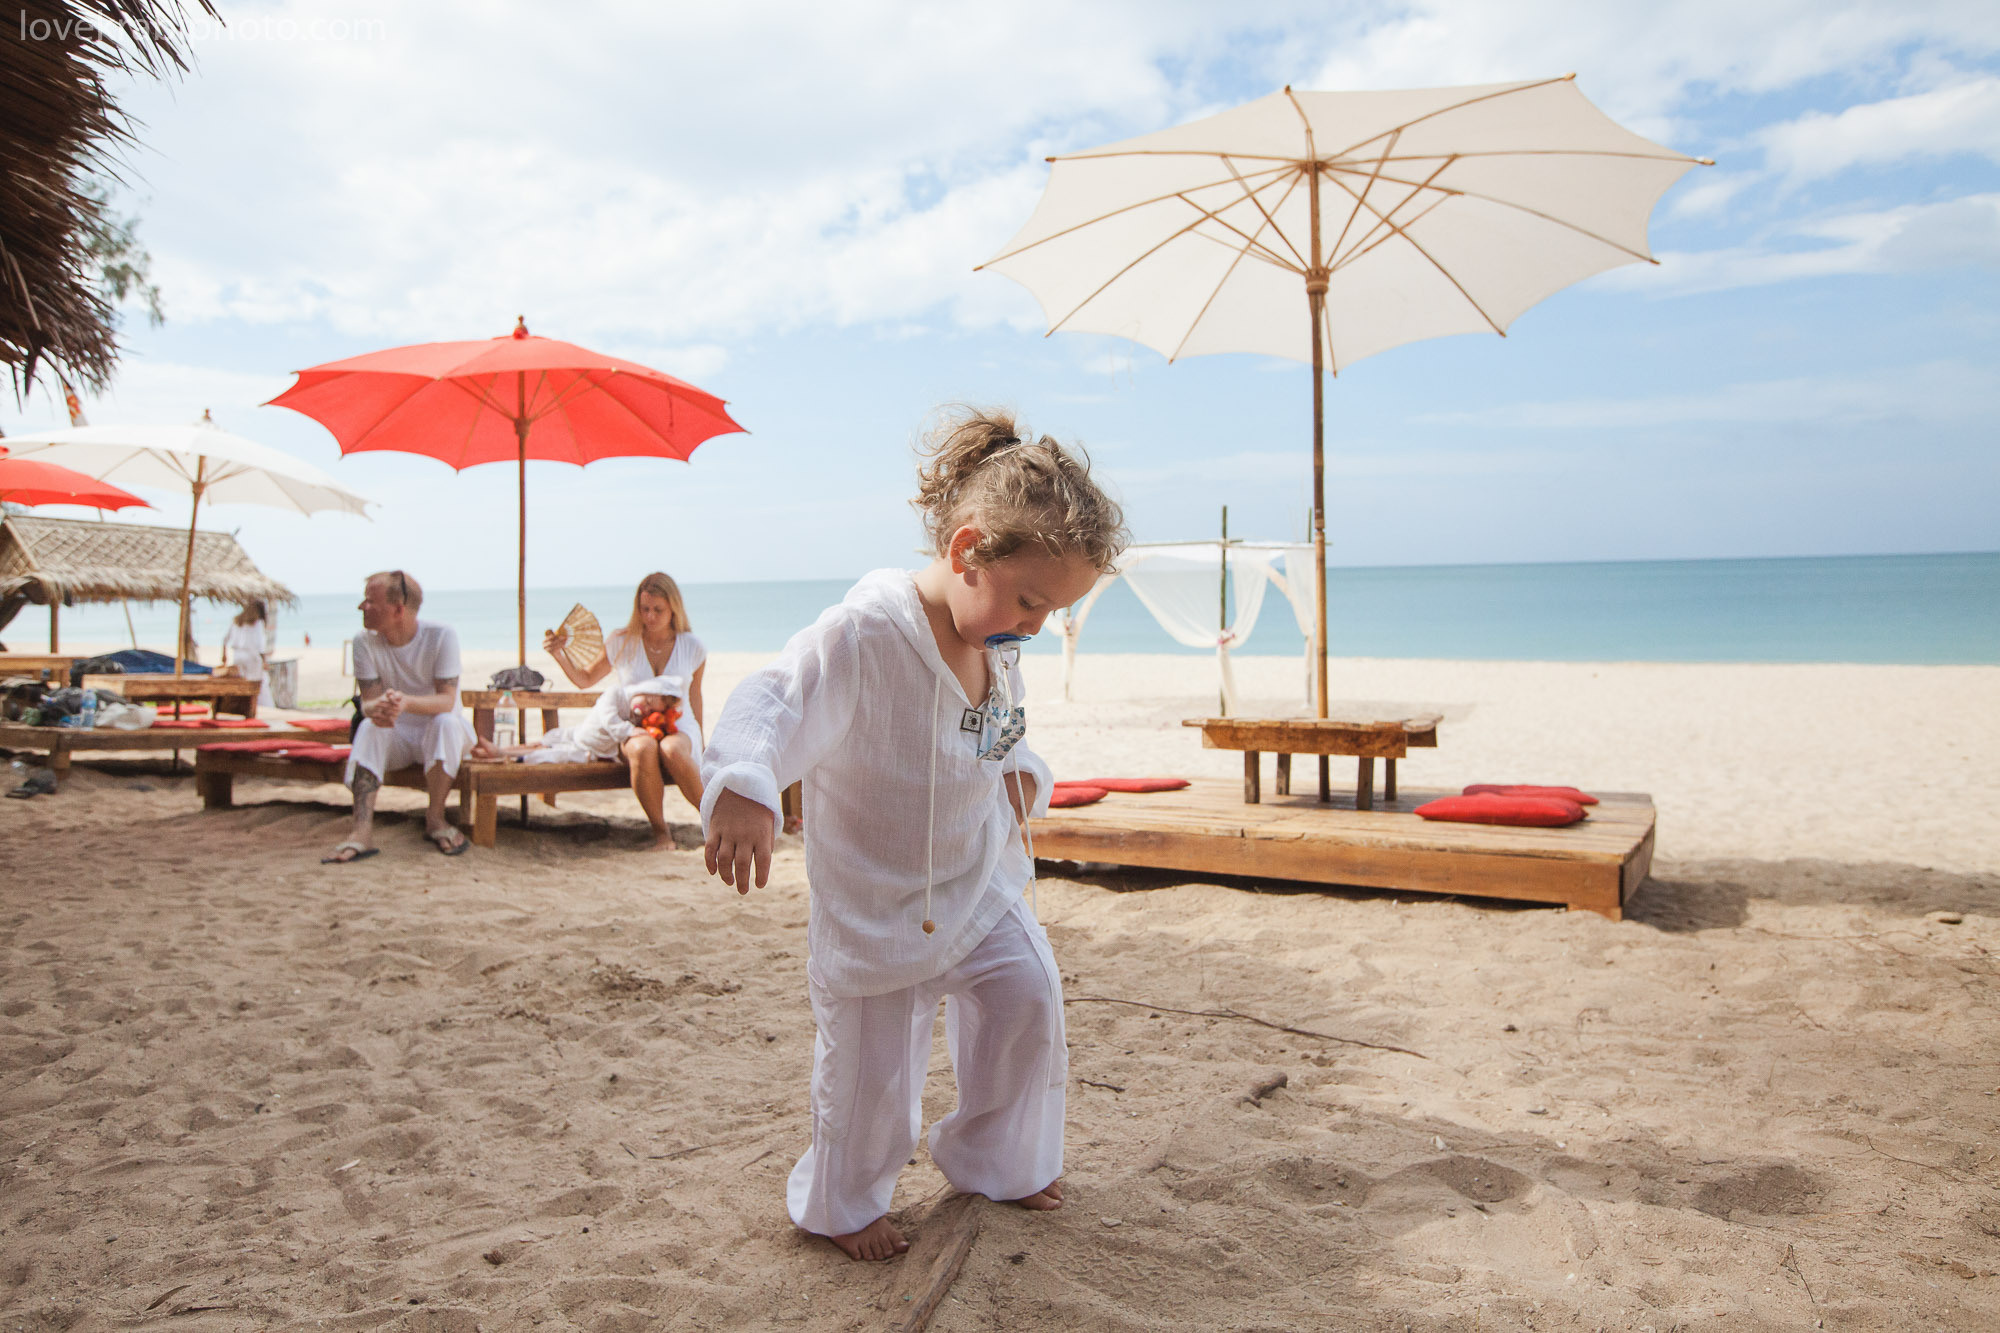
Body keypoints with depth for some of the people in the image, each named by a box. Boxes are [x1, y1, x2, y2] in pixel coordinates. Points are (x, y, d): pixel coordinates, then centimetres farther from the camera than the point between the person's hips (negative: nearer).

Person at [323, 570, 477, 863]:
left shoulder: (442, 636, -17)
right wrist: (377, 708, -42)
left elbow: (446, 700, -25)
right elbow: (368, 701, -15)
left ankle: (435, 817, -19)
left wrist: (406, 702, -47)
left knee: (446, 722, -35)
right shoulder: (365, 641, -8)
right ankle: (362, 832, -40)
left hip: (440, 737, -2)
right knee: (369, 728, -29)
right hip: (397, 736, 2)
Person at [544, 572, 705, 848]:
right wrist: (559, 653, -3)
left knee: (672, 749, -40)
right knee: (644, 748, -40)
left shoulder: (692, 647, 4)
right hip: (634, 729, 0)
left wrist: (699, 743, 21)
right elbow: (584, 680, 14)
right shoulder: (621, 643, 3)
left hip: (679, 728, 0)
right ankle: (659, 830, -22)